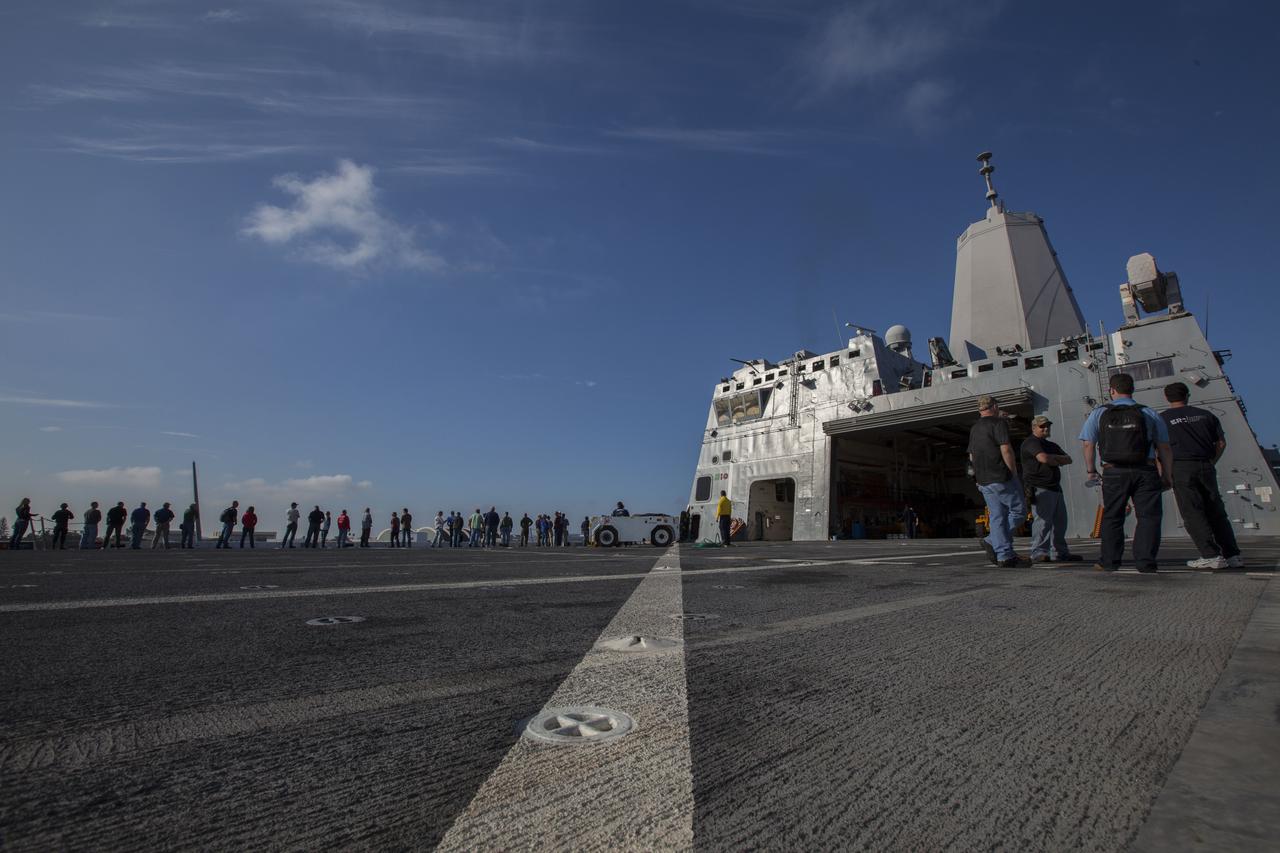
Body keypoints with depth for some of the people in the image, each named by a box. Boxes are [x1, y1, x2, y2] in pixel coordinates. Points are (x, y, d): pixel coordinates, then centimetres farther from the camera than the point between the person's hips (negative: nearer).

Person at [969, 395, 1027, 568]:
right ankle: (992, 541, -6)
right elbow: (1006, 449, -16)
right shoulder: (999, 423, -7)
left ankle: (1005, 556, 3)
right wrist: (1014, 472, -9)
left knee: (997, 516, 6)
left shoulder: (974, 429, 16)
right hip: (1001, 477, -7)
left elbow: (971, 457, 18)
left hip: (983, 480, 7)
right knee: (1018, 511, 4)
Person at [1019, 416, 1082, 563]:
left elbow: (1068, 459, 14)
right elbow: (1043, 458, -20)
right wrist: (1058, 461, 0)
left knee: (1060, 521, 11)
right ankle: (1038, 553, -16)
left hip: (1055, 488, 9)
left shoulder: (1052, 445, 25)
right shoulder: (1031, 442, -5)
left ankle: (1060, 553, 20)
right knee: (1043, 520, -15)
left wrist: (1052, 458, -6)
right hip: (1040, 488, -9)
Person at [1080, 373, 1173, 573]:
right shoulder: (1149, 414, 8)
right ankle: (1145, 562, -1)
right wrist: (1167, 475, 10)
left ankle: (1109, 561, 12)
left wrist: (1091, 470, 10)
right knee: (1148, 516, 4)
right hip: (1145, 472, 0)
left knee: (1112, 518, 8)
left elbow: (1088, 444, 2)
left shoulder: (1098, 414, 6)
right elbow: (1164, 448, 6)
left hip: (1114, 472, 0)